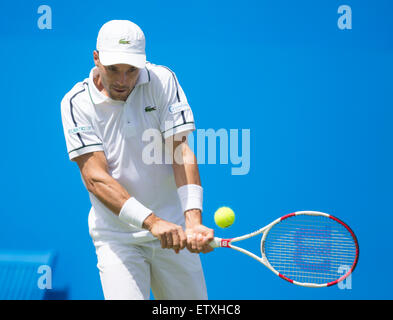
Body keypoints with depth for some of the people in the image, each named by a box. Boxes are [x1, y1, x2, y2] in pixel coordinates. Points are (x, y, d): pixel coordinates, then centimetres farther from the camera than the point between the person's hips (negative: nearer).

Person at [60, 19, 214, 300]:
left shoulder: (163, 81, -4)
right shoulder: (76, 103, -8)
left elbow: (181, 154, -10)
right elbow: (95, 177, -16)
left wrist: (193, 221, -24)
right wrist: (151, 221, -29)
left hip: (173, 233, 2)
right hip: (117, 236, -2)